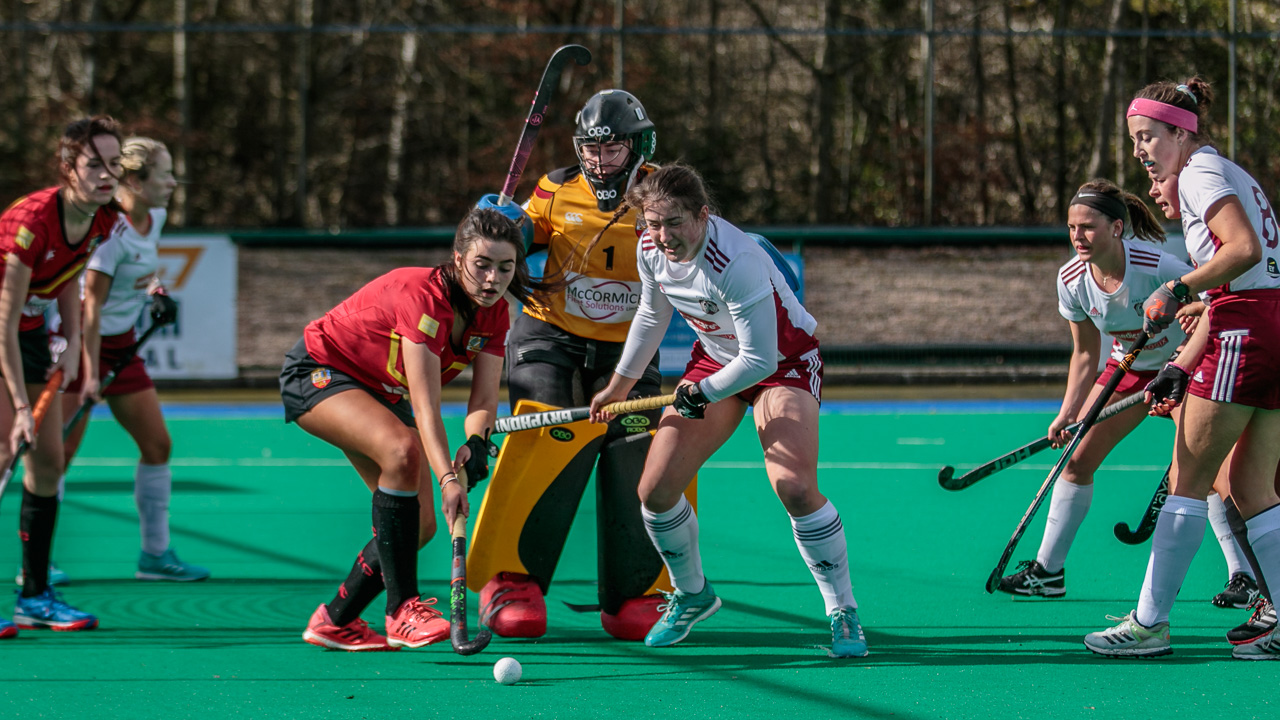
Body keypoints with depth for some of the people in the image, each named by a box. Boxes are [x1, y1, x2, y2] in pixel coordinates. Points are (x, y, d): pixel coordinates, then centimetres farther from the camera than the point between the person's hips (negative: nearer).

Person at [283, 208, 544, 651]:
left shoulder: (494, 313, -12)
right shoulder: (423, 297, -34)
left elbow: (485, 395, -18)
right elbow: (425, 407, -40)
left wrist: (475, 443, -39)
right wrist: (447, 478, -50)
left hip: (381, 393, 8)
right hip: (317, 373, -8)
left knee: (421, 522, -3)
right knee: (403, 450, -35)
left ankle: (335, 621, 14)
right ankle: (403, 611, -32)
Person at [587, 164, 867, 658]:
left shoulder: (737, 263, -36)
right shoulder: (651, 248, -13)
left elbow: (760, 361, -31)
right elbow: (652, 313, 10)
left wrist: (704, 393, -18)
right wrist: (619, 385, 19)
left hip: (785, 360, -7)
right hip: (715, 356, 7)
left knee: (794, 488, -27)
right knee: (654, 491, -3)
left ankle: (843, 613, -9)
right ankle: (692, 595, 24)